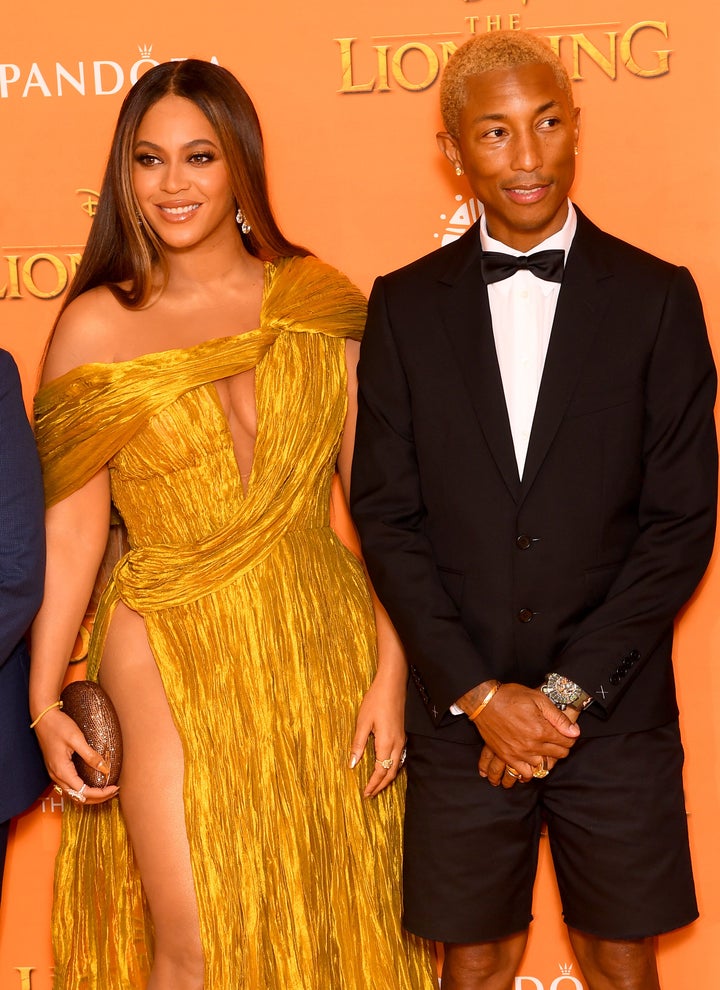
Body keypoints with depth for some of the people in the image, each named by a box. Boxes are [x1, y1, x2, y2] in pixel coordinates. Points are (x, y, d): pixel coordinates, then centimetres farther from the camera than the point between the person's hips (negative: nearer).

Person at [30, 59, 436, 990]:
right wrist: (43, 704, -4)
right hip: (175, 665, -2)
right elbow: (71, 529, -2)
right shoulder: (96, 327, -2)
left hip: (320, 656, 2)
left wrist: (390, 670, -5)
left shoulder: (321, 303, 1)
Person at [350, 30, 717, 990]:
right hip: (460, 711, 1)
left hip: (617, 712, 0)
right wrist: (478, 693, -9)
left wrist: (569, 690, -10)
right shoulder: (405, 305, 3)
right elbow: (385, 514, -1)